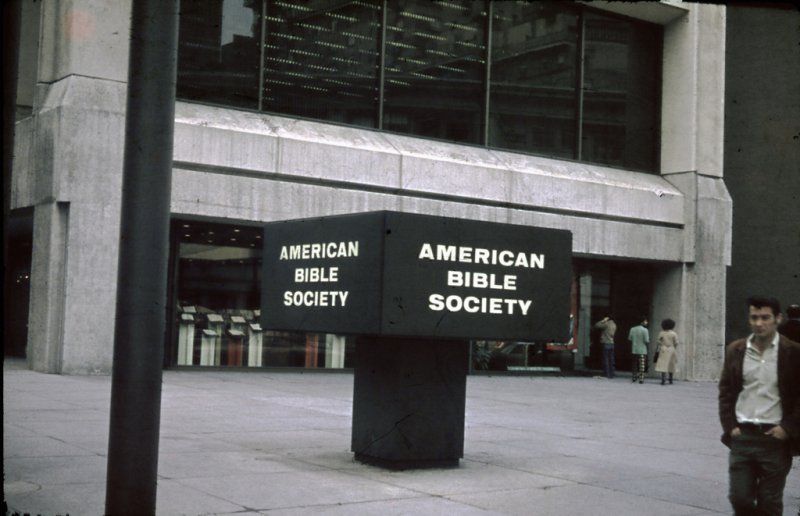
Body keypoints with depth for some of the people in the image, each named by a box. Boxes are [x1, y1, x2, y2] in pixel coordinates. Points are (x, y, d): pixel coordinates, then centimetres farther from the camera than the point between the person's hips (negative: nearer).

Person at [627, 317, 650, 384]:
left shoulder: (632, 329, 3)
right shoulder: (645, 330, -12)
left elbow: (629, 338, 5)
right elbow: (647, 341, -13)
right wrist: (648, 341, 9)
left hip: (634, 350, 5)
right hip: (642, 350, -5)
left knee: (634, 365, 15)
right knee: (642, 366, 0)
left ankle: (633, 378, 19)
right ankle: (641, 379, -3)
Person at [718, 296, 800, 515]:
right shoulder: (735, 350, 5)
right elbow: (726, 392, 10)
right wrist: (730, 426, 1)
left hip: (775, 437, -2)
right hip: (742, 436, 2)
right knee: (739, 498, 3)